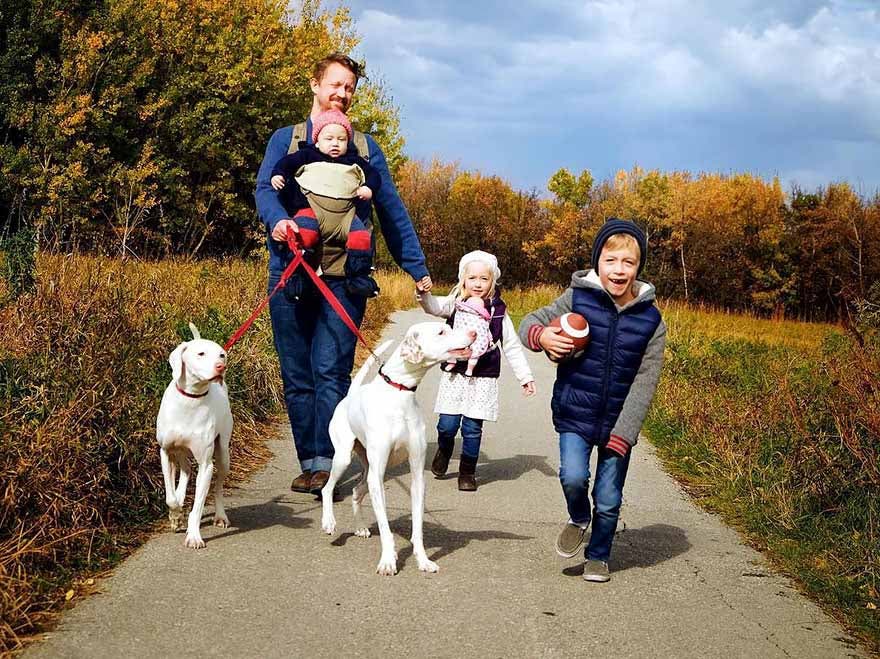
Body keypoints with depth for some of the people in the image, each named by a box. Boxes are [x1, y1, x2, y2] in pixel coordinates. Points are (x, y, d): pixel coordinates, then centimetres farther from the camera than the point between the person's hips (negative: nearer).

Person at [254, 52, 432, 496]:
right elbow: (265, 188, 2)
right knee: (296, 374, 2)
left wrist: (418, 269, 12)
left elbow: (392, 210, 17)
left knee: (332, 371, -9)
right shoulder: (285, 139, 16)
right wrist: (277, 220, -21)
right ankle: (309, 463, 8)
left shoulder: (365, 147, 17)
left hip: (343, 275, -1)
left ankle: (325, 463, -10)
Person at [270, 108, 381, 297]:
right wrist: (278, 174, -10)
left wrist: (369, 187, 2)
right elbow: (287, 161, 10)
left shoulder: (354, 161, 23)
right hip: (312, 207, -2)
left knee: (361, 235, -21)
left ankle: (358, 276, -12)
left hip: (346, 212, 3)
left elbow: (373, 174, 23)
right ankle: (297, 273, -22)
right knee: (305, 232, -32)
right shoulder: (308, 156, 17)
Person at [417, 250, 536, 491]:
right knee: (447, 424, -2)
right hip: (455, 374, 0)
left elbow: (512, 347, 8)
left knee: (472, 428, 0)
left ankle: (467, 472, 18)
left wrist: (525, 376, 8)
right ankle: (443, 453, 31)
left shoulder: (498, 311, 2)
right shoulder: (455, 304, 0)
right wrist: (423, 294, -40)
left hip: (483, 378, 0)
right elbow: (434, 307, -19)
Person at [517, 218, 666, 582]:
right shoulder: (576, 299, -8)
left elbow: (644, 384, -6)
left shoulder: (651, 320, -6)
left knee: (608, 500, 8)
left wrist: (623, 435, -13)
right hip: (574, 416, -1)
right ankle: (579, 518, 15)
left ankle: (598, 556, 35)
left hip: (619, 423, 1)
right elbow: (529, 321, 5)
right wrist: (541, 336, -20)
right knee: (573, 477, -20)